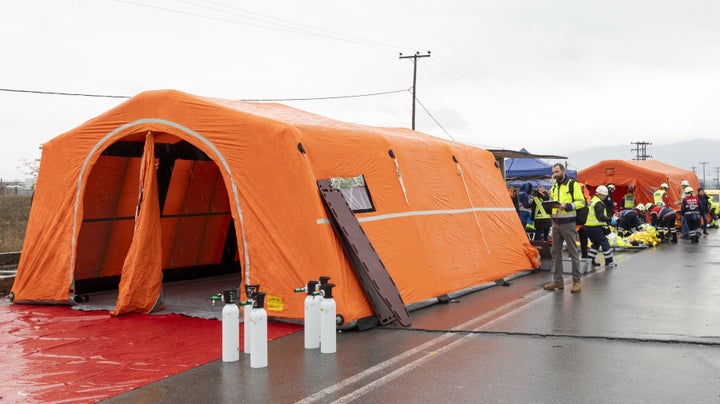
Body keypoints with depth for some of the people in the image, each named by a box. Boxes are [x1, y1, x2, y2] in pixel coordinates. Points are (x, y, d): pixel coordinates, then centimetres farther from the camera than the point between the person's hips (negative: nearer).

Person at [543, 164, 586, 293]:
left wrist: (566, 206, -22)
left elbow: (581, 202, -10)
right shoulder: (554, 187, 16)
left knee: (573, 252, -3)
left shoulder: (573, 184, -5)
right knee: (556, 252, 9)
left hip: (568, 223, -7)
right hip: (556, 223, 7)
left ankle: (576, 281, 4)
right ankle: (557, 280, 17)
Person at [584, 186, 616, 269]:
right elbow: (600, 216, -23)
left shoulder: (592, 201, 17)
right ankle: (609, 262, 2)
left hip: (587, 226, 9)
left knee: (595, 243, 19)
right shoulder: (598, 203, -14)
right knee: (605, 243, -1)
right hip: (595, 227, -9)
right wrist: (610, 220, -19)